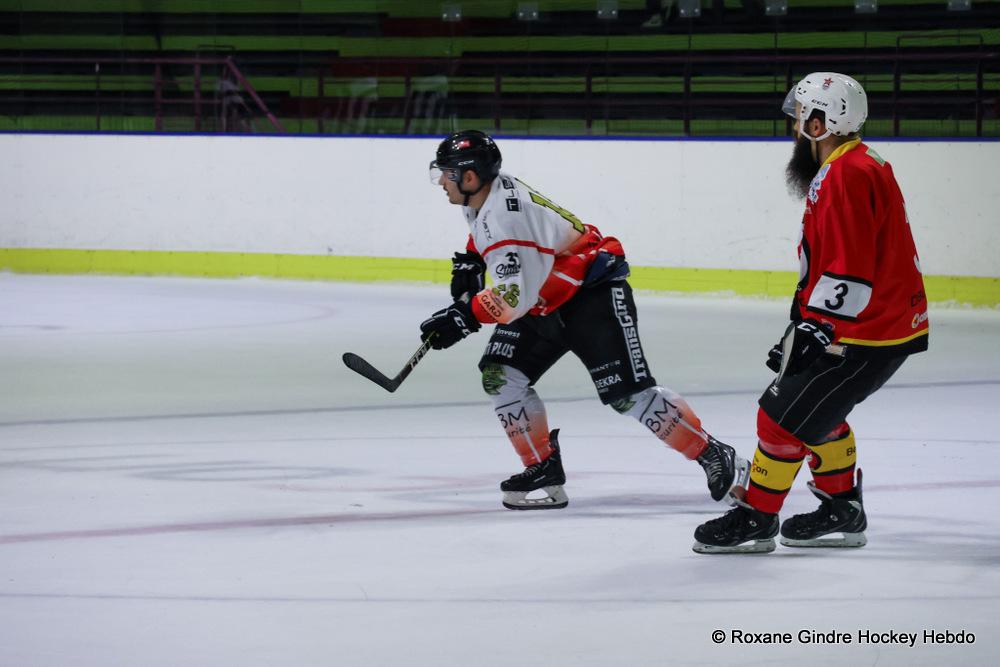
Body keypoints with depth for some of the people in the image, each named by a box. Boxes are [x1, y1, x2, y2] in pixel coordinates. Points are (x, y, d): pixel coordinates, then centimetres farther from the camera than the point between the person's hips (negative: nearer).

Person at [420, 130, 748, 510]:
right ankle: (543, 469, 3)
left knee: (628, 393, -13)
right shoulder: (484, 195, 1)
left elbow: (517, 296, -34)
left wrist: (466, 315, -28)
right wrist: (470, 261, 17)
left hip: (593, 296, -10)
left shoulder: (504, 216, -29)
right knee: (500, 375, -1)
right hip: (544, 304, 10)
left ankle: (714, 456, -2)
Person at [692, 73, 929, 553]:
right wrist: (806, 321, 23)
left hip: (868, 334, -11)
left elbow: (848, 272, -26)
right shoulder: (858, 166, 13)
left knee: (786, 412, -5)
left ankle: (756, 519, 5)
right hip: (891, 318, 11)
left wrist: (813, 333, -22)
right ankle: (842, 512, 29)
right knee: (813, 407, 22)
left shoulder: (846, 177, -21)